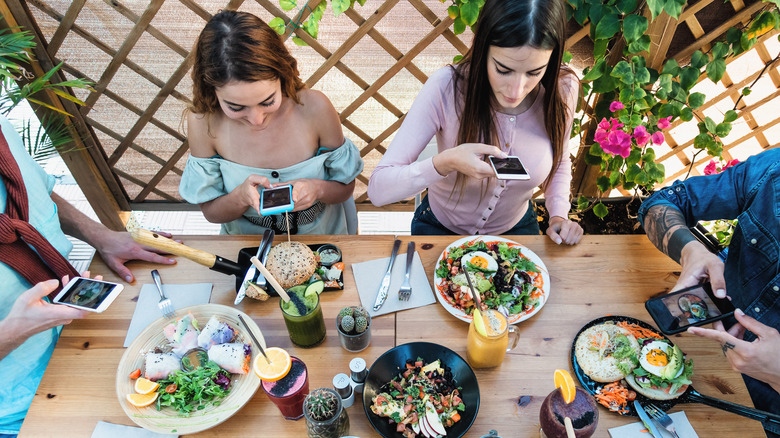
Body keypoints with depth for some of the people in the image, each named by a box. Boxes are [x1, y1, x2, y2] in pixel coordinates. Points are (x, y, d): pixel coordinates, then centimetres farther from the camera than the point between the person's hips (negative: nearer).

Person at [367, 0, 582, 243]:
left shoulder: (563, 91, -18)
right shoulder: (446, 87, -28)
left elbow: (559, 162, 4)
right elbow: (378, 190, -29)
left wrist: (559, 215, -12)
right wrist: (446, 162, -44)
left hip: (515, 228, 3)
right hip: (440, 228, -2)